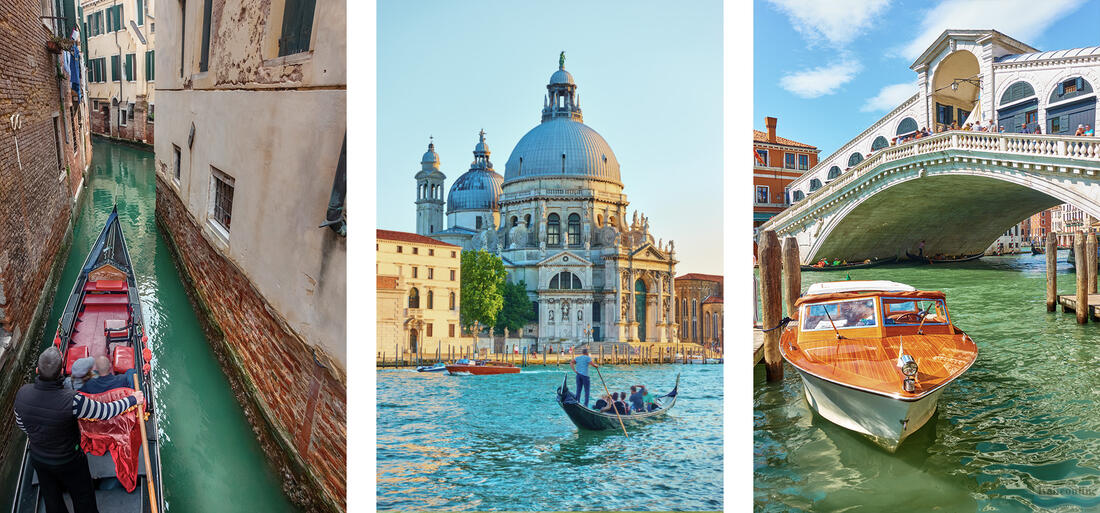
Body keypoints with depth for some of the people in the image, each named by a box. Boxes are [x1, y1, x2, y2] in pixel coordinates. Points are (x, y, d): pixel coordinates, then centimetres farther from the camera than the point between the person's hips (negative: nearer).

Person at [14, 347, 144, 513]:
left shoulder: (22, 393, -21)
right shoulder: (72, 400, -38)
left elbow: (20, 424, -1)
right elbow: (107, 411, -25)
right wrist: (133, 399, -8)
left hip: (38, 460, 5)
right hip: (68, 461, -5)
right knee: (83, 499, 22)